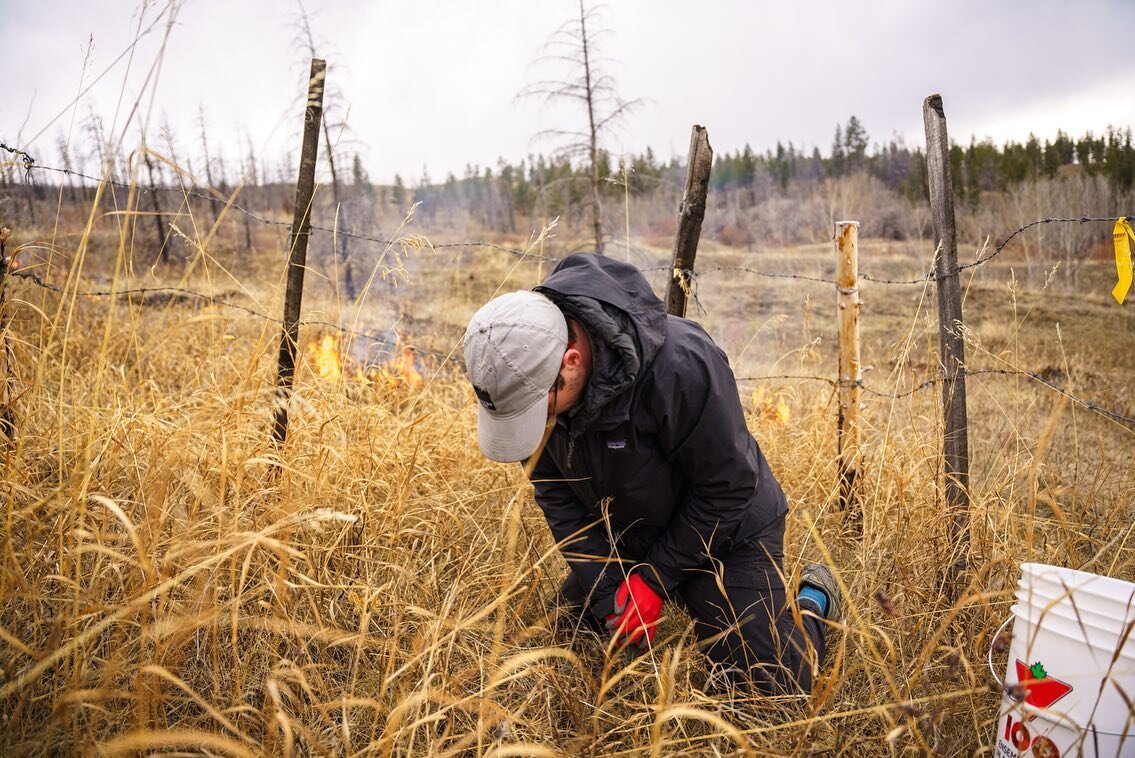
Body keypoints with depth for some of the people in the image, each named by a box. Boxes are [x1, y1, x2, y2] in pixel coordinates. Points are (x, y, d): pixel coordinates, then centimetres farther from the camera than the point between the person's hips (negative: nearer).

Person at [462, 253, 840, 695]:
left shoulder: (680, 364, -38)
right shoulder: (527, 371, -20)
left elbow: (727, 488, -25)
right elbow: (553, 488, -8)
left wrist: (654, 581, -19)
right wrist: (605, 590, -15)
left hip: (725, 537, -5)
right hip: (621, 539, 5)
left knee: (775, 688, -5)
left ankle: (814, 599, 26)